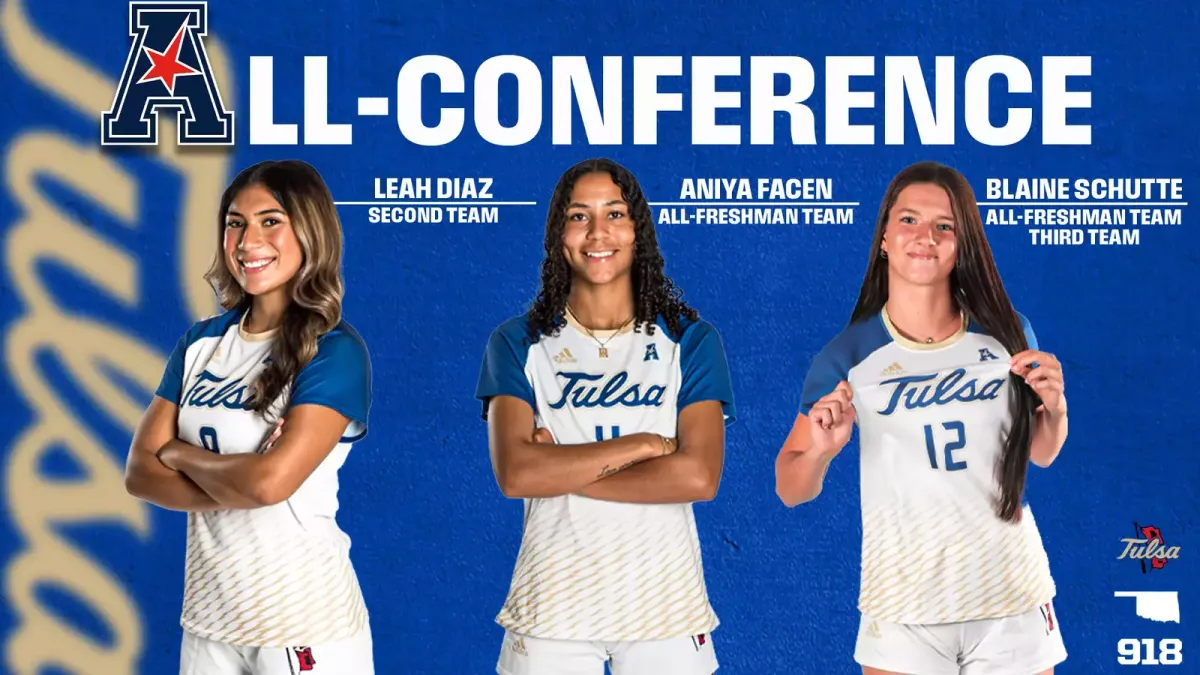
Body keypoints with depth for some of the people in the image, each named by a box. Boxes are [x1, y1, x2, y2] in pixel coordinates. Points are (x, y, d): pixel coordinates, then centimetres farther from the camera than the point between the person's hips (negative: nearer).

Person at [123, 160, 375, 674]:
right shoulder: (201, 343, 5)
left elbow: (270, 480, -23)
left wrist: (181, 453, -5)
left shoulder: (335, 352, -12)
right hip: (208, 616, 5)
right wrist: (235, 486, -16)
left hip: (304, 619, -5)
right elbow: (140, 473, 0)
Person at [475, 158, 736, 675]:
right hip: (551, 607, 0)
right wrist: (640, 445, -14)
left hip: (664, 606, 0)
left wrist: (563, 471, -12)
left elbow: (699, 477, -12)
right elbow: (514, 472, -13)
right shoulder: (518, 343, 1)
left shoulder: (690, 340, 1)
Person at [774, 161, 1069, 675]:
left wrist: (1055, 407, -8)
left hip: (1013, 599, 2)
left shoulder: (1006, 333, -2)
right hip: (903, 614, -1)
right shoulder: (847, 357, -8)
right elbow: (791, 491, -3)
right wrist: (819, 450, -24)